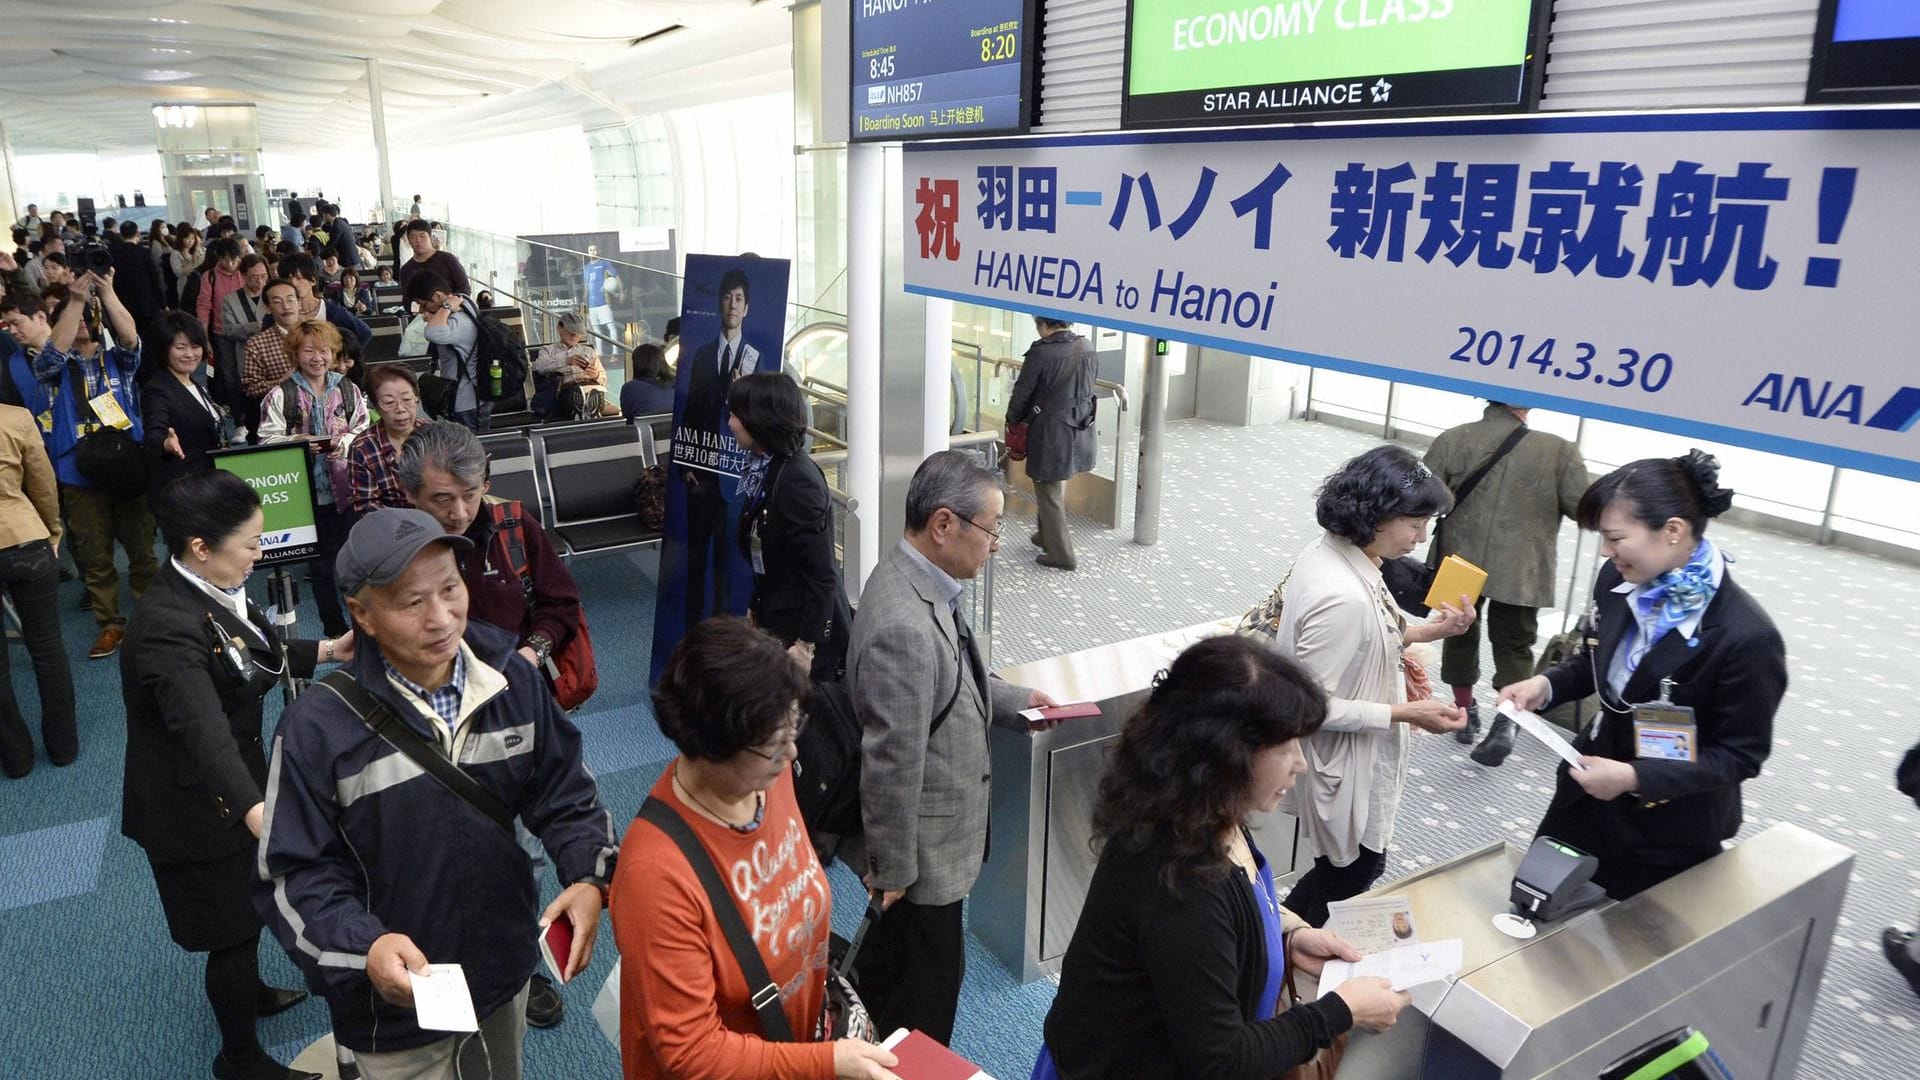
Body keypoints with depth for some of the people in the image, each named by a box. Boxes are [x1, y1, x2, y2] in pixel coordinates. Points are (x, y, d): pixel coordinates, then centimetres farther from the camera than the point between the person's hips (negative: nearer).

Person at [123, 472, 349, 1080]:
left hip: (228, 787, 9)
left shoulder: (213, 591, -5)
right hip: (193, 807, -9)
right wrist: (255, 810, -60)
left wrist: (325, 652, 13)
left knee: (247, 904, 28)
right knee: (234, 925, 9)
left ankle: (247, 992, 54)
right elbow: (203, 727, -48)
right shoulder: (169, 626, -34)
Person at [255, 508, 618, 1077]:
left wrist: (589, 878, -18)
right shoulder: (318, 726, -20)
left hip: (505, 971, 4)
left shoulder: (513, 681, -11)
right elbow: (295, 874, -15)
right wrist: (364, 946, -31)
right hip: (396, 1004, -3)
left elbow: (565, 795, -2)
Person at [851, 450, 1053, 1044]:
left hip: (936, 821, 10)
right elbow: (892, 761, -28)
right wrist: (893, 868, -19)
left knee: (890, 952, 29)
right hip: (923, 849, -10)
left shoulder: (917, 577, -3)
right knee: (931, 975, 12)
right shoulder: (904, 626, -34)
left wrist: (1015, 699, 9)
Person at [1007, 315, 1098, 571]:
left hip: (1051, 433, -7)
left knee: (1049, 492, 8)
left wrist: (1012, 420, 8)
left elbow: (1023, 392, -9)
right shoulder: (1087, 348, 1)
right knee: (1057, 486, 25)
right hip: (1081, 431, 7)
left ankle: (1062, 554, 13)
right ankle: (1048, 535, 39)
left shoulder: (1041, 352, -18)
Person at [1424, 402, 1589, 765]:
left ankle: (1465, 711, 37)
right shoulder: (1558, 451, -12)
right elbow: (1583, 507, -8)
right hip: (1520, 574, -1)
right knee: (1514, 644, 14)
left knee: (1460, 632, 21)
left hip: (1460, 563, 2)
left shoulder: (1452, 439, -10)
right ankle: (1507, 719, -4)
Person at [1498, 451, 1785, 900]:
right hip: (1588, 795, 6)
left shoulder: (1747, 636, -28)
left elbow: (1741, 755, -20)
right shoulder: (1620, 578, -10)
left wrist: (1635, 777, -28)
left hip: (1670, 836, -6)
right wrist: (1546, 685, -10)